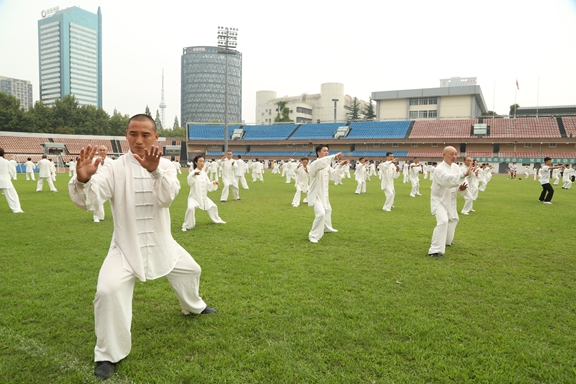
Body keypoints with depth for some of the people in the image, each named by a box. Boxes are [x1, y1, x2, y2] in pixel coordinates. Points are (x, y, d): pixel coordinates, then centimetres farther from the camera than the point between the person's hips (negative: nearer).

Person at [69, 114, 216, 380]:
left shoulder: (165, 165, -6)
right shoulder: (114, 168, -14)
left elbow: (167, 197, -25)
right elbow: (87, 200, -28)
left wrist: (155, 171, -45)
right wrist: (83, 180, -51)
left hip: (161, 243, 4)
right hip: (126, 246, -3)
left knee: (190, 270, 21)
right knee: (109, 290, -23)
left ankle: (193, 306, 56)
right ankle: (108, 355, -1)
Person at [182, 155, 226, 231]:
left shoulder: (204, 173, 5)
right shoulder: (193, 173, -16)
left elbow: (208, 186, 9)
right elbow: (190, 182, -39)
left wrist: (214, 183, -11)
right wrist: (194, 175, -58)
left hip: (204, 197, 7)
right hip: (194, 196, -7)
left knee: (213, 206, 17)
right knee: (191, 208, -31)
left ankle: (217, 220, 44)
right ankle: (186, 226, -13)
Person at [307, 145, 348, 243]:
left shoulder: (326, 165, 7)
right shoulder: (314, 164, -21)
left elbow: (334, 175, 10)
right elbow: (320, 163, -45)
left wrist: (340, 165, -4)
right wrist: (333, 157, -49)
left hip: (324, 193, 10)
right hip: (315, 194, -10)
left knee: (327, 210, 29)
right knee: (320, 213, -25)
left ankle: (327, 228, 55)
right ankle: (313, 235, -11)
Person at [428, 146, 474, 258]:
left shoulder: (455, 167, 0)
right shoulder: (440, 169, -26)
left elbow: (458, 180, 5)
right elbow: (448, 179, -45)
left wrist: (460, 188, -18)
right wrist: (464, 174, -57)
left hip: (450, 199, 9)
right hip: (439, 199, -9)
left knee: (453, 219, 26)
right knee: (443, 221, -27)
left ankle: (446, 240, 52)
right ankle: (435, 251, -25)